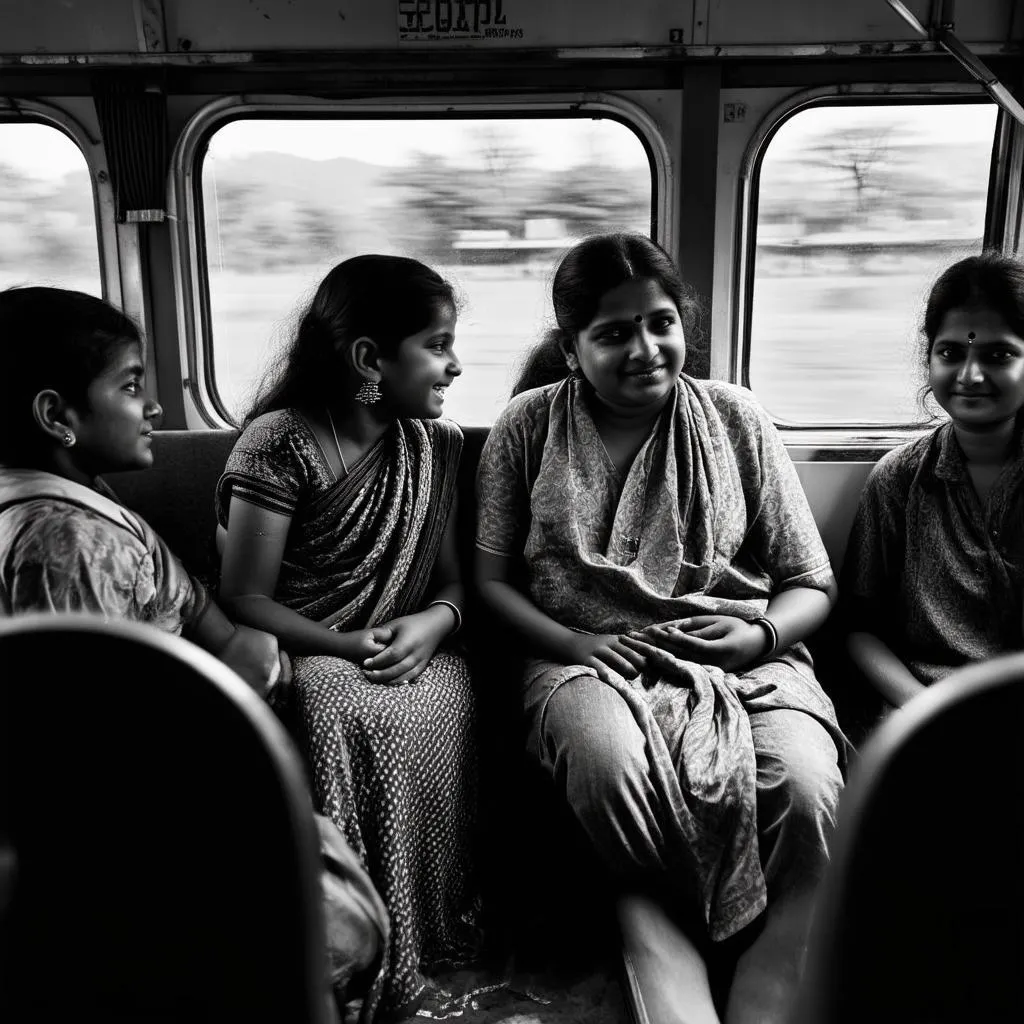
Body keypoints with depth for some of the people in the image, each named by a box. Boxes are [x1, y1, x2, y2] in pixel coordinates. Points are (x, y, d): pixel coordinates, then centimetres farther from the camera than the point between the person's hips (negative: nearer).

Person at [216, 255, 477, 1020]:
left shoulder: (438, 444, 9)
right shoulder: (280, 441, -7)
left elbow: (453, 578, 11)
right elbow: (245, 599, -8)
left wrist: (434, 623, -13)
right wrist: (352, 646, -18)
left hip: (409, 655, 4)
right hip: (301, 657, -3)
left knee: (428, 717, -29)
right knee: (349, 716, -35)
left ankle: (416, 949, -10)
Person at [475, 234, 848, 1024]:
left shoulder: (736, 419, 8)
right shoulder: (529, 427, 7)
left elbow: (811, 586, 11)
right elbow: (491, 580, 6)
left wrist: (762, 635, -11)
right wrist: (577, 643, -11)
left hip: (746, 660, 1)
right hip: (590, 657, 0)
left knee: (807, 790, -30)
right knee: (607, 762, -34)